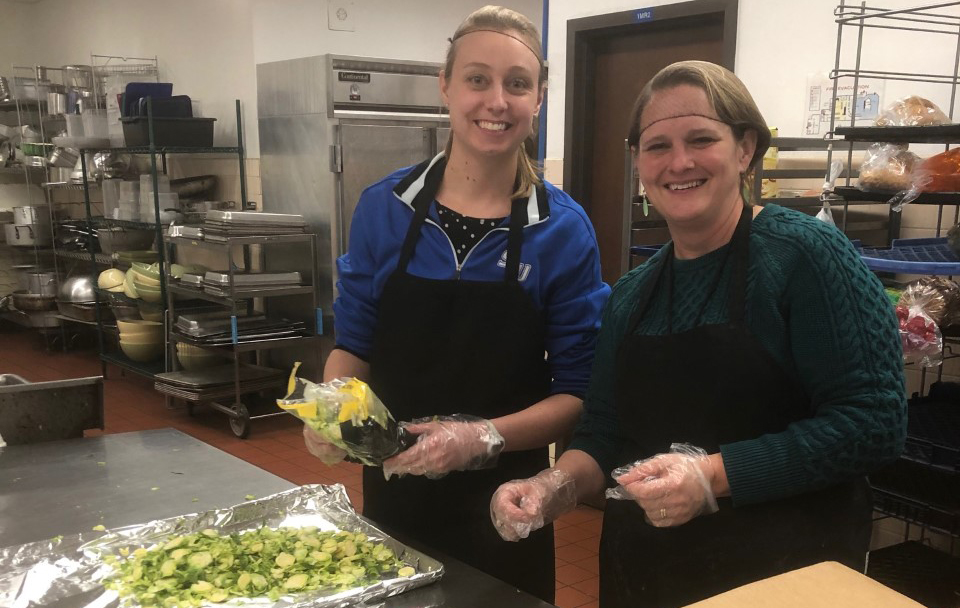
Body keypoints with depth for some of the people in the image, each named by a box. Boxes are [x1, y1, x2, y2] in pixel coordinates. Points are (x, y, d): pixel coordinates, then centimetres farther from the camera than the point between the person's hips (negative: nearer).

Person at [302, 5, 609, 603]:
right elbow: (354, 344, 4)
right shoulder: (386, 206, -5)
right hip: (392, 492, 2)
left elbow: (578, 392, -8)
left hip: (503, 502, -1)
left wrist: (484, 438, -24)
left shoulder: (564, 228, -11)